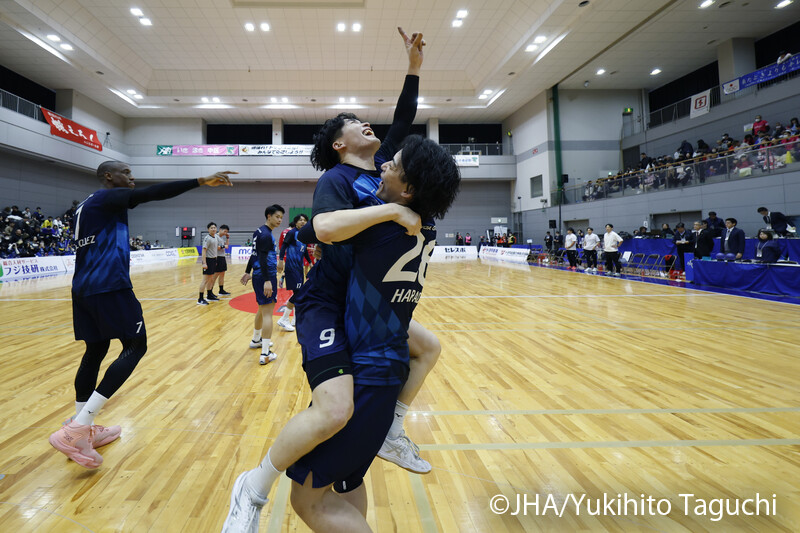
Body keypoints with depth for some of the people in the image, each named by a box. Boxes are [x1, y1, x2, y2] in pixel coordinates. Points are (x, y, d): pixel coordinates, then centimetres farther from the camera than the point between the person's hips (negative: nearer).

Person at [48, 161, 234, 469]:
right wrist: (202, 181, -27)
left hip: (83, 288, 10)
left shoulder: (85, 207, 23)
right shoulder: (109, 197, -5)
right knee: (135, 347, -6)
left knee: (95, 351, 14)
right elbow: (154, 193, -21)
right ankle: (76, 430, -11)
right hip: (109, 286, -10)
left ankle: (82, 430, 20)